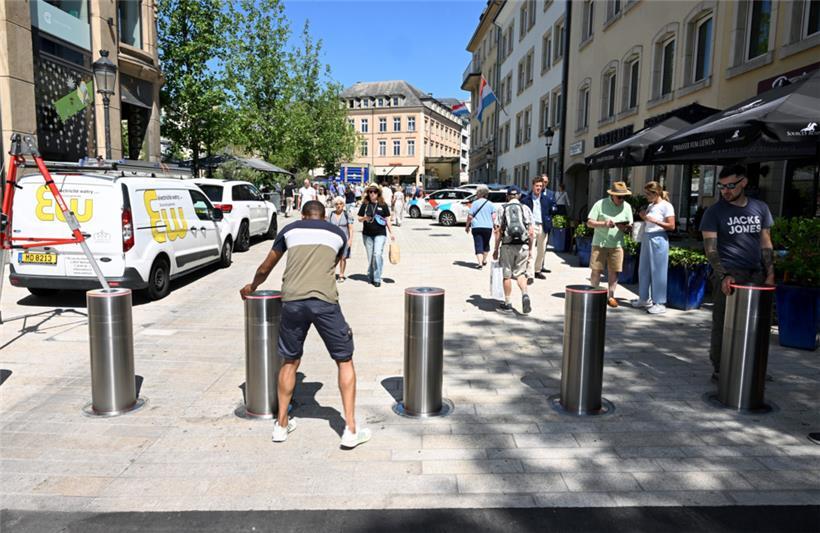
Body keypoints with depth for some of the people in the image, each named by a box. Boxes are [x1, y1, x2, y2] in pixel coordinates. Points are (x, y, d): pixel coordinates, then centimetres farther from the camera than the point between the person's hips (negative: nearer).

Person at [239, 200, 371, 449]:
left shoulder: (290, 230, 20)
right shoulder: (337, 233, 20)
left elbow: (265, 269, 26)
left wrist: (251, 287, 47)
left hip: (292, 301, 2)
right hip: (325, 301, -1)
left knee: (290, 361, 20)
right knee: (344, 361, 11)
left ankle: (281, 424, 30)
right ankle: (351, 430, 10)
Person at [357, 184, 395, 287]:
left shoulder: (383, 205, 2)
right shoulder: (364, 205, 5)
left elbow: (387, 220, 6)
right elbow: (359, 219, 9)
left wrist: (391, 233, 4)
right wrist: (364, 218, -14)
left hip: (380, 234, -2)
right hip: (367, 234, 2)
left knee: (378, 254, -14)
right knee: (370, 256, 9)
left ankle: (377, 278, -9)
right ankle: (370, 277, 25)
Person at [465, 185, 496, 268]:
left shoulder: (475, 203, -3)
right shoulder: (490, 203, 5)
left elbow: (470, 216, -5)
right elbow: (494, 216, 2)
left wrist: (467, 226, 5)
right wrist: (493, 224, 16)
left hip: (477, 227, -3)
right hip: (488, 227, 3)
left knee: (478, 245, -4)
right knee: (486, 244, 20)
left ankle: (480, 263, -16)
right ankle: (484, 260, 33)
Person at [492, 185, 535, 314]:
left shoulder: (502, 209, 2)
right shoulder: (525, 208, 5)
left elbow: (498, 231, -2)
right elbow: (531, 232, 1)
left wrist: (496, 249, 5)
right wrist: (530, 249, 10)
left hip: (507, 245, -1)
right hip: (523, 245, 1)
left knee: (507, 275, 9)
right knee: (520, 273, 12)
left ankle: (507, 303, 15)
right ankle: (525, 295, -11)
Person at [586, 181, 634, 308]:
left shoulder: (627, 207, 6)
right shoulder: (600, 204, -5)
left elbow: (630, 225, 11)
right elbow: (589, 223, -6)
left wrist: (625, 227, -13)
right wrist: (604, 224, -22)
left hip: (617, 244, 3)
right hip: (600, 243, -3)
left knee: (614, 271, 3)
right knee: (596, 270, -1)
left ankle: (610, 296, 14)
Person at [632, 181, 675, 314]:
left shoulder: (666, 206, -7)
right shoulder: (650, 206, 14)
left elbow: (671, 226, -12)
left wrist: (653, 220, -18)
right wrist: (643, 217, 3)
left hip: (658, 239, -8)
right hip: (646, 239, 8)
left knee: (658, 272, -4)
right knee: (643, 270, 12)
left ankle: (659, 303, 2)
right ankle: (644, 299, 23)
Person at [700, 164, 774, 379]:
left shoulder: (760, 208, 13)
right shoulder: (714, 212, 1)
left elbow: (766, 244, 16)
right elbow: (710, 248, -6)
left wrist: (770, 273, 6)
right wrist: (723, 276, -17)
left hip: (756, 274, 3)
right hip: (729, 275, -3)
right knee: (724, 325, -4)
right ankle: (720, 369, 5)